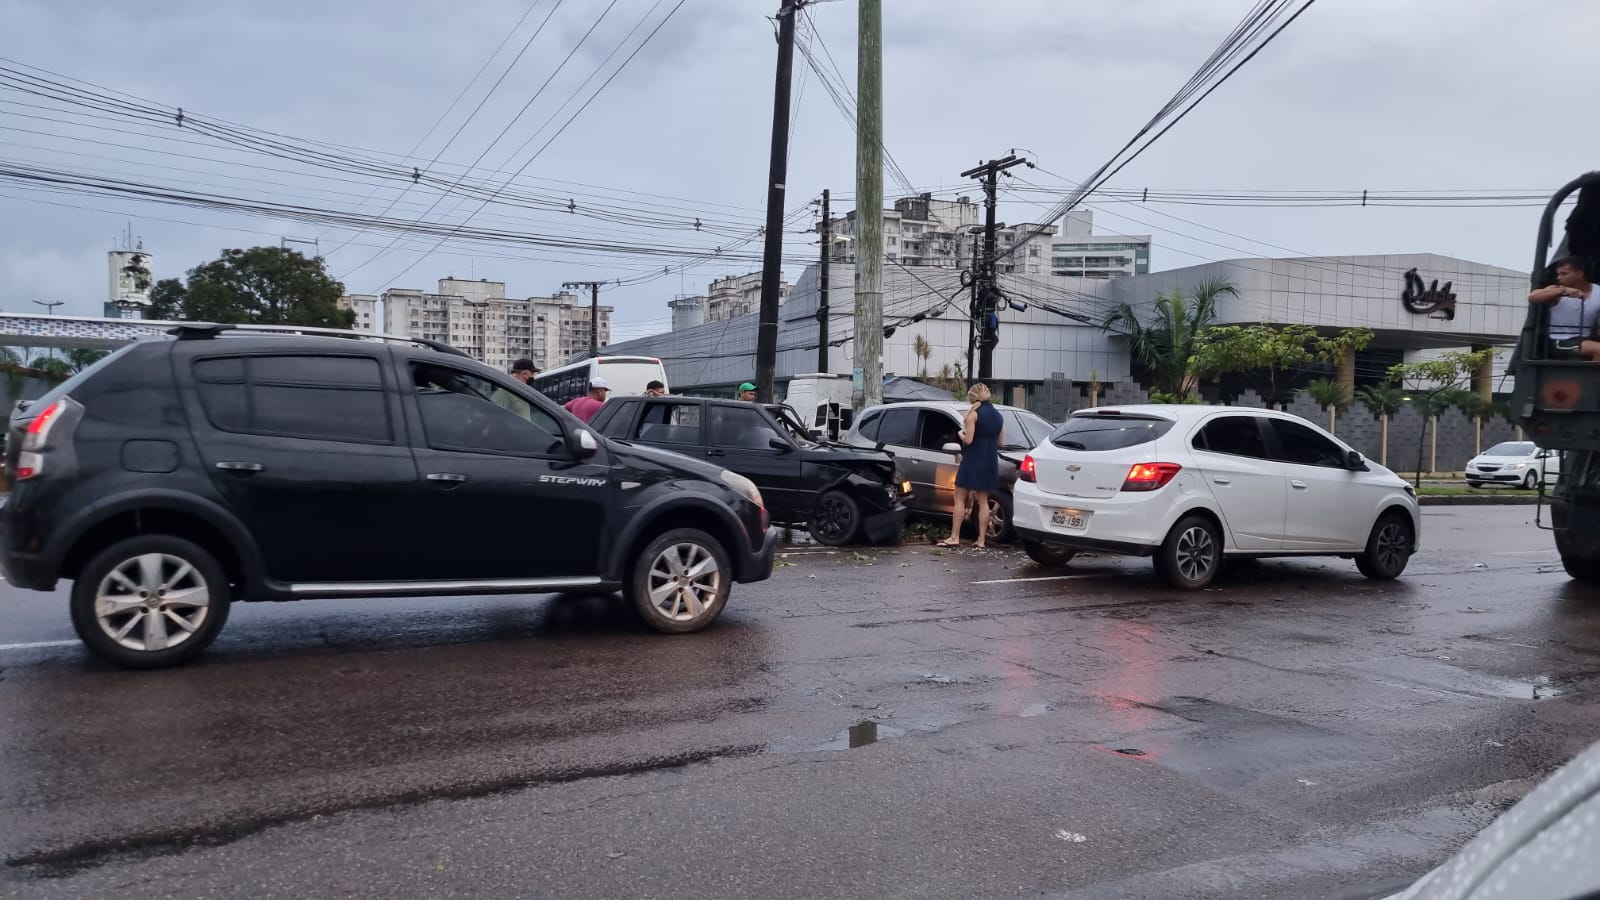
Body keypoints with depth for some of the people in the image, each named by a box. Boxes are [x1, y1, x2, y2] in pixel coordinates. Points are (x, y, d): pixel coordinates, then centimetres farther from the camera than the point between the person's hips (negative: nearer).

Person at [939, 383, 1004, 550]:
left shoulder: (973, 413, -11)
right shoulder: (998, 415, 9)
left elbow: (968, 440, -15)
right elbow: (1001, 442, 12)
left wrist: (961, 434, 4)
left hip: (972, 460, -6)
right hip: (990, 462, 6)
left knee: (960, 498, 0)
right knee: (983, 501, 10)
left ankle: (954, 537, -3)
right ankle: (982, 540, 8)